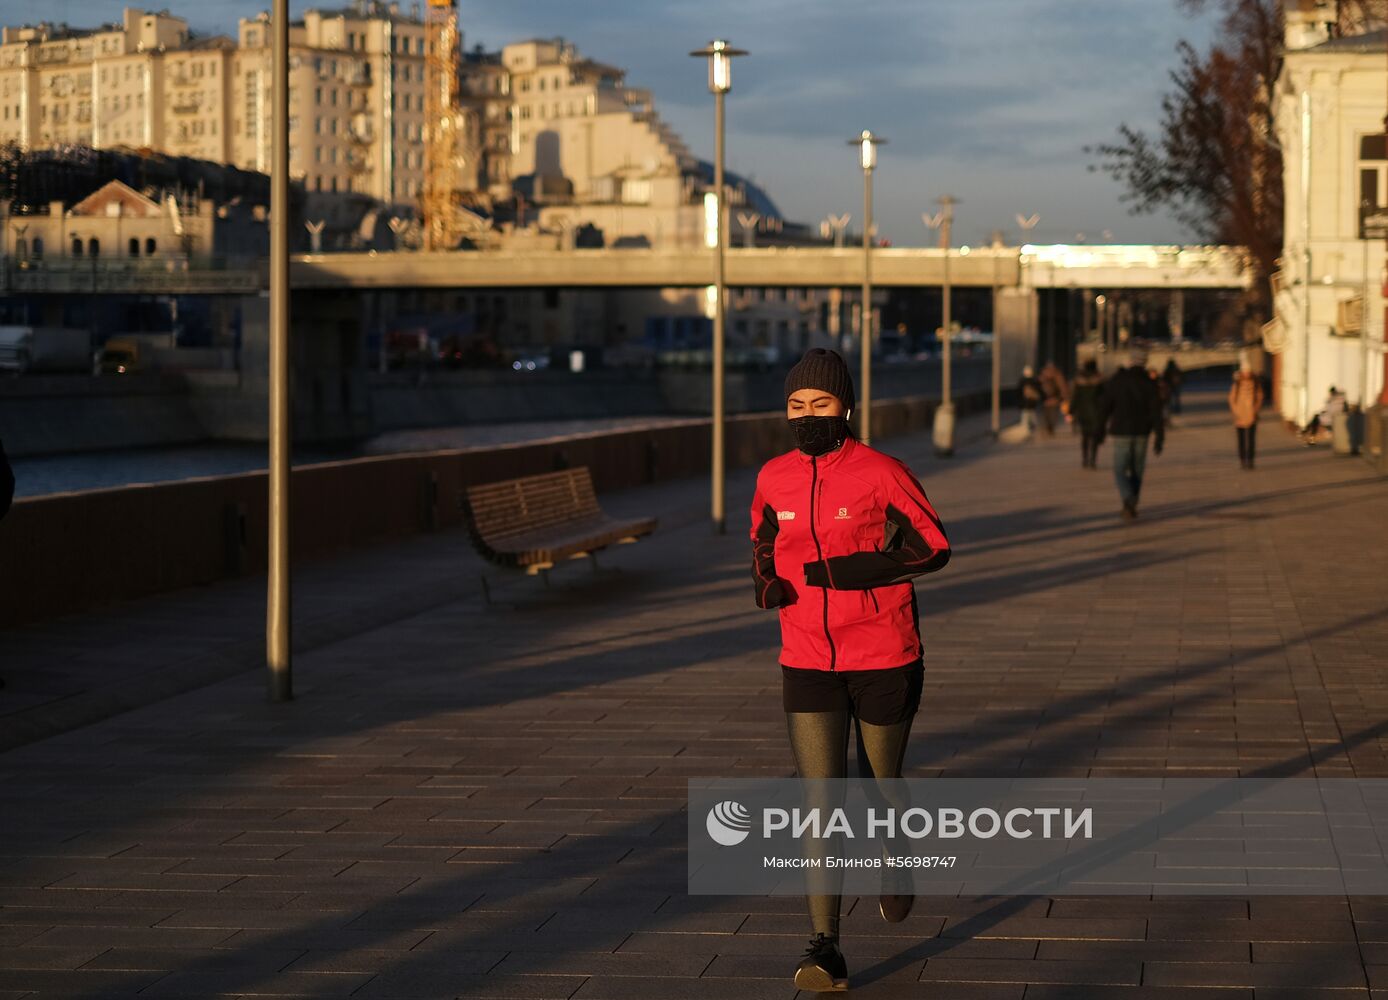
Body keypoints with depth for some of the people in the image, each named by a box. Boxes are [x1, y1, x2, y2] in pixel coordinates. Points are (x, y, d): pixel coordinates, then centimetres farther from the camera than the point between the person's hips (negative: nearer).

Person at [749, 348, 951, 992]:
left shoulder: (880, 474, -10)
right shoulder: (773, 478, 2)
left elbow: (935, 547, -6)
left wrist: (866, 568, -20)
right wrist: (764, 578, -2)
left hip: (884, 659, -2)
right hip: (807, 665, 2)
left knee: (880, 783, 16)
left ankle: (896, 861, 51)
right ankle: (825, 948, -11)